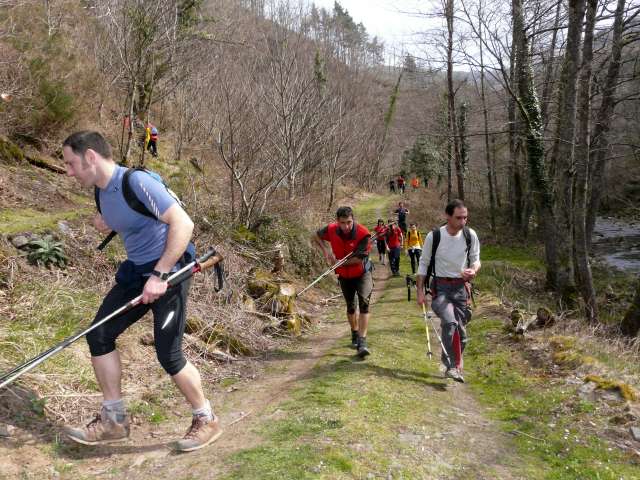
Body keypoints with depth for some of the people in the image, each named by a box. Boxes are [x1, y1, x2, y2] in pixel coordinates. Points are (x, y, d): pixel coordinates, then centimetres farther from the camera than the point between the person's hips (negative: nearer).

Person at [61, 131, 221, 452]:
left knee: (168, 354, -8)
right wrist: (104, 223, 2)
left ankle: (207, 421, 15)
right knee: (99, 336, 4)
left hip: (168, 269, -9)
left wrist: (159, 275, -27)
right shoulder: (101, 190, 7)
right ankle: (114, 420, 18)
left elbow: (183, 223, -26)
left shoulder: (137, 181, -20)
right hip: (135, 271, 9)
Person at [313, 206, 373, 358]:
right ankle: (355, 334, 39)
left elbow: (359, 259, -25)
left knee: (364, 303, -20)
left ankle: (362, 342, -20)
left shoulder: (363, 233, -27)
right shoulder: (331, 230, -16)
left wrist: (339, 262, -19)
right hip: (344, 275, 4)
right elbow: (315, 237, 2)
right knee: (351, 307, 16)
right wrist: (325, 251, -13)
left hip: (362, 273, -4)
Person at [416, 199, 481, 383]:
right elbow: (424, 264, 0)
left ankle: (451, 365, 27)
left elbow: (475, 259, 9)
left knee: (460, 330, 7)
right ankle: (455, 366, -17)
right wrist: (420, 291, -3)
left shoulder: (470, 235, -4)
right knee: (450, 322, -26)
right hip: (440, 287, -3)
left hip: (461, 287, 3)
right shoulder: (434, 236, -10)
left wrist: (473, 270, -15)